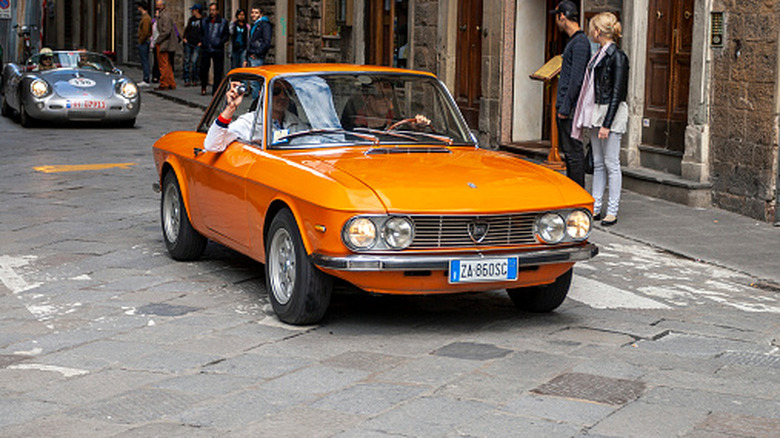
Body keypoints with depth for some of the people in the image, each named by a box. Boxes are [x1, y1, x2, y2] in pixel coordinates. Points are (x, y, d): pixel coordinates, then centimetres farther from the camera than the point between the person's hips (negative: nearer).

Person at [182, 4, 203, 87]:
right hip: (188, 43, 5)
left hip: (197, 45, -5)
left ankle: (194, 80, 1)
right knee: (187, 61, 0)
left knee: (194, 61, -10)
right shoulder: (191, 19, 13)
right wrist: (184, 37, 7)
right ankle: (187, 80, 2)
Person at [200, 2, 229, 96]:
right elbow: (201, 33, 21)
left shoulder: (223, 22, 4)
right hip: (205, 49, 2)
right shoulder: (204, 21, 12)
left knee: (218, 70, -1)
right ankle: (203, 87, 19)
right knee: (203, 68, -1)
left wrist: (221, 42, -8)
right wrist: (202, 41, 5)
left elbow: (227, 35, 6)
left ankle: (215, 89, 6)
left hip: (218, 49, -2)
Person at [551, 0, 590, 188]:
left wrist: (565, 108, -20)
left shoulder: (580, 42, -14)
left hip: (571, 109, -10)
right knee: (568, 151, 13)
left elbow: (576, 79, -20)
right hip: (564, 107, 10)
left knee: (573, 152, -7)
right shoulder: (572, 41, 18)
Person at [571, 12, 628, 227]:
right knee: (598, 163, 11)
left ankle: (612, 211, 3)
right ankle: (595, 207, 16)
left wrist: (607, 124, -20)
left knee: (611, 163, -3)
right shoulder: (600, 54, 12)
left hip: (611, 113, -9)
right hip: (596, 111, 9)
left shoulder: (617, 56, -15)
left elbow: (617, 92, -17)